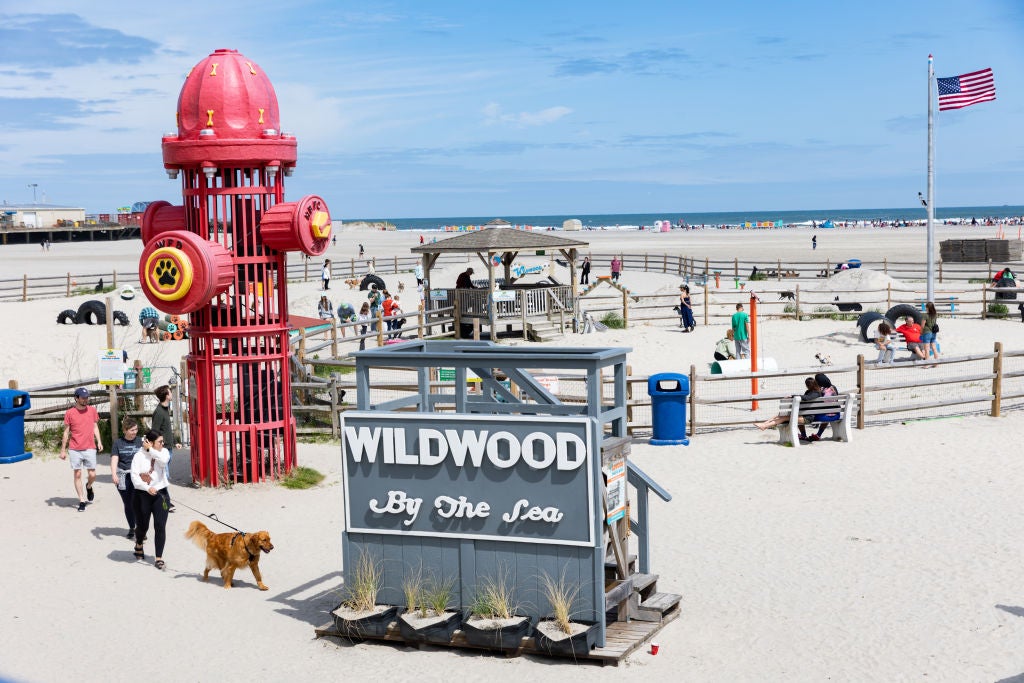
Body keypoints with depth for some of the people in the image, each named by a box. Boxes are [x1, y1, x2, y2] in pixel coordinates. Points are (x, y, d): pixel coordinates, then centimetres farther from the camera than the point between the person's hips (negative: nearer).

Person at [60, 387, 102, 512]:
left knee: (92, 475, -1)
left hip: (90, 448, 2)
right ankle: (82, 501, 7)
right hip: (74, 449, -1)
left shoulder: (92, 410, 6)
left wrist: (99, 441, 2)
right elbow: (66, 432, 3)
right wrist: (63, 450, 2)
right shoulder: (70, 413, -1)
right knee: (77, 474, 0)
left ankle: (88, 487, 34)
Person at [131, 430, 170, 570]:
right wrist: (147, 488, -26)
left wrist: (150, 450, -15)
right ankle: (139, 545, 44)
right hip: (142, 495, -2)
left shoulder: (163, 452, 2)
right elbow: (134, 476, -13)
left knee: (160, 526, -6)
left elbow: (163, 460, -22)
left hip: (160, 494, 2)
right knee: (142, 525, 11)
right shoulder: (139, 456, -6)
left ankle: (159, 557, 0)